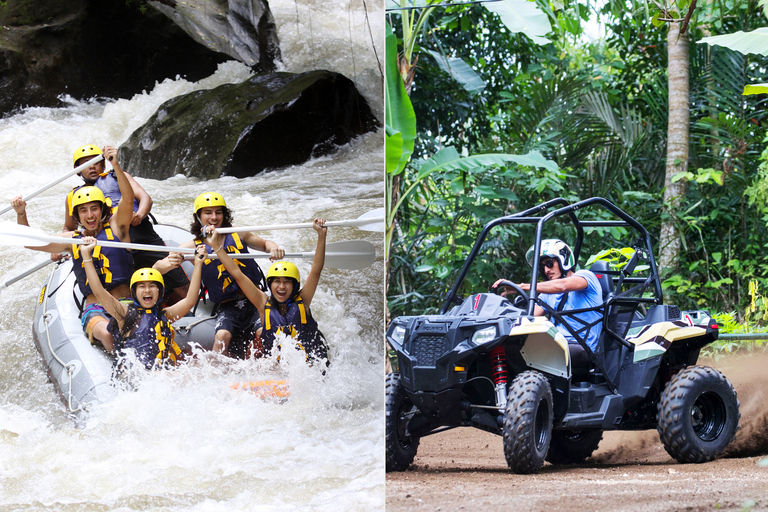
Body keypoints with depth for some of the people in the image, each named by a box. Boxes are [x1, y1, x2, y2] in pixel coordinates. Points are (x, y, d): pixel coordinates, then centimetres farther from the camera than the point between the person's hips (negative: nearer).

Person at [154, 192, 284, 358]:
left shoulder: (237, 234, 7)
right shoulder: (193, 246, 1)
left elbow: (264, 244, 22)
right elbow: (156, 268, -5)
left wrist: (273, 248, -3)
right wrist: (169, 264, -29)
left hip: (255, 300, 1)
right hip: (227, 307, -1)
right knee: (222, 336, -29)